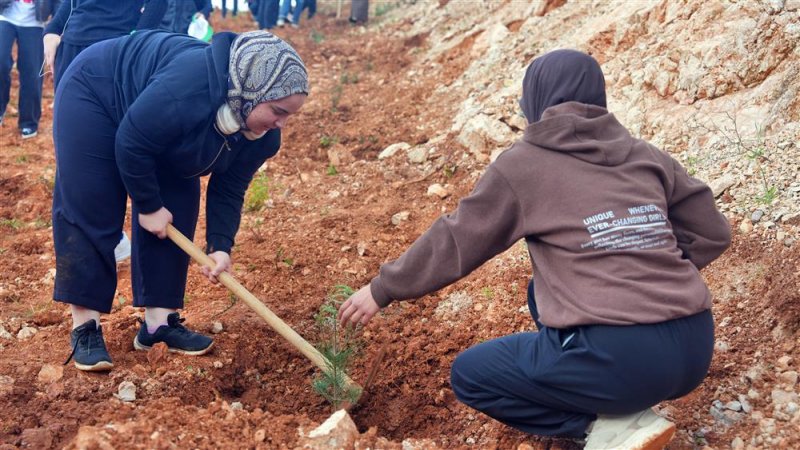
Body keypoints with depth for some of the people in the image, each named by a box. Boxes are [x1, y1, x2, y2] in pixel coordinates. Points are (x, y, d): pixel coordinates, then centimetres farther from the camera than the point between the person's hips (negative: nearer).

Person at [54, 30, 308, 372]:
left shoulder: (264, 135, -17)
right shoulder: (191, 88, -43)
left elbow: (228, 189, -7)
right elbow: (131, 142, -32)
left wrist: (220, 245, -20)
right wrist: (149, 206, -21)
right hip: (95, 95, -7)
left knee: (177, 214, -1)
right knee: (89, 212, -11)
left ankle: (159, 321, 5)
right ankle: (84, 327, -6)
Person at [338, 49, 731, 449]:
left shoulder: (523, 163, 1)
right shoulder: (645, 155, 14)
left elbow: (455, 241, 8)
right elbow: (712, 233, 18)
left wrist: (383, 289, 21)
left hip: (620, 359, -7)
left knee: (469, 375, 15)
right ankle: (615, 408, 15)